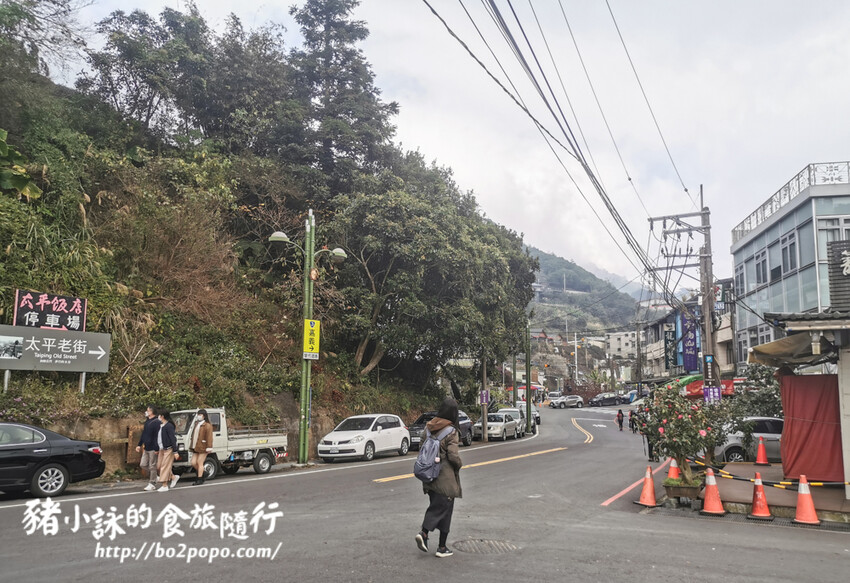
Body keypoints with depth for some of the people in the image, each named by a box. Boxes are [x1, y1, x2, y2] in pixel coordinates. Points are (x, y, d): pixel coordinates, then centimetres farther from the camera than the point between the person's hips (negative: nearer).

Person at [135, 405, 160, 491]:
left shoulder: (156, 422, -14)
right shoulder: (147, 422, 13)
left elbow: (157, 436, -18)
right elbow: (143, 434, 20)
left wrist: (156, 449, -21)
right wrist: (139, 445, 16)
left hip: (153, 448, -9)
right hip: (146, 448, 9)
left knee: (152, 466, -2)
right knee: (143, 465, 9)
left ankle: (152, 484, 7)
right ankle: (154, 476, 26)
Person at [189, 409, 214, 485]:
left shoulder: (207, 425, -8)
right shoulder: (196, 424, 17)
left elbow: (209, 437, -14)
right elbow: (193, 436, 21)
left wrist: (209, 447, -20)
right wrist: (191, 445, 18)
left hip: (202, 447, -8)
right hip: (196, 447, 8)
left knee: (200, 462, -5)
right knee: (193, 462, 5)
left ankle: (200, 479, 2)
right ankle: (201, 473, 26)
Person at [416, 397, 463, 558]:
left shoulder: (428, 428, 4)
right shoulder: (451, 432, -16)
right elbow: (453, 455, -17)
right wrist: (459, 465, 3)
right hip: (446, 478, -6)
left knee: (435, 506, 18)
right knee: (445, 509, 5)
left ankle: (424, 532, -3)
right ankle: (442, 548, 11)